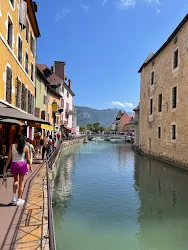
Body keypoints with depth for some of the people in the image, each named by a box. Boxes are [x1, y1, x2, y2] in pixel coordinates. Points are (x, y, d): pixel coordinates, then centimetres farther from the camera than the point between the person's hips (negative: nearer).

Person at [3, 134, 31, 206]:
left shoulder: (12, 146, -3)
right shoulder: (26, 147, -5)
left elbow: (9, 158, -4)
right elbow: (28, 159, 1)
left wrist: (5, 169, 2)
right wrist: (30, 166, 18)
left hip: (13, 165, 2)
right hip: (22, 165, -2)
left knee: (16, 180, 26)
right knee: (21, 182, 12)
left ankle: (14, 197, 22)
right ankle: (19, 200, 19)